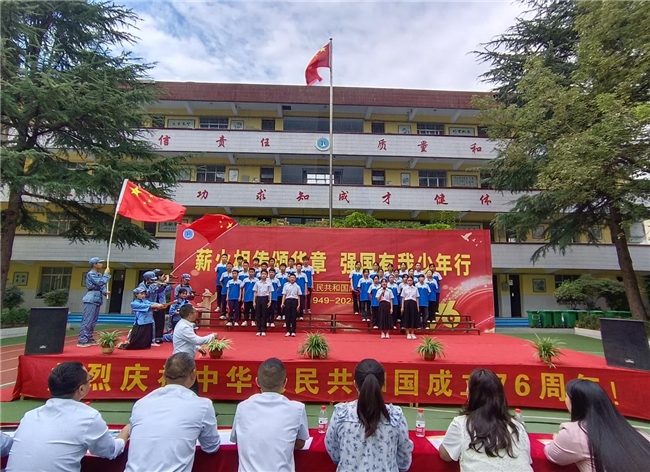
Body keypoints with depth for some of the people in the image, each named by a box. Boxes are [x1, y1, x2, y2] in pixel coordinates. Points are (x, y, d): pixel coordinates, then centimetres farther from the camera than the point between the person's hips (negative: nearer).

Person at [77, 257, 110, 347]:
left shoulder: (99, 274, 15)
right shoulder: (91, 274, -10)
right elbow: (100, 282, -19)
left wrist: (105, 292, -4)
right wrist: (106, 274, -7)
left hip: (97, 299, 9)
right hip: (91, 298, -9)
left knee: (93, 321, 13)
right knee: (87, 320, -9)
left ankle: (89, 339, 20)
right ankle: (82, 341, -7)